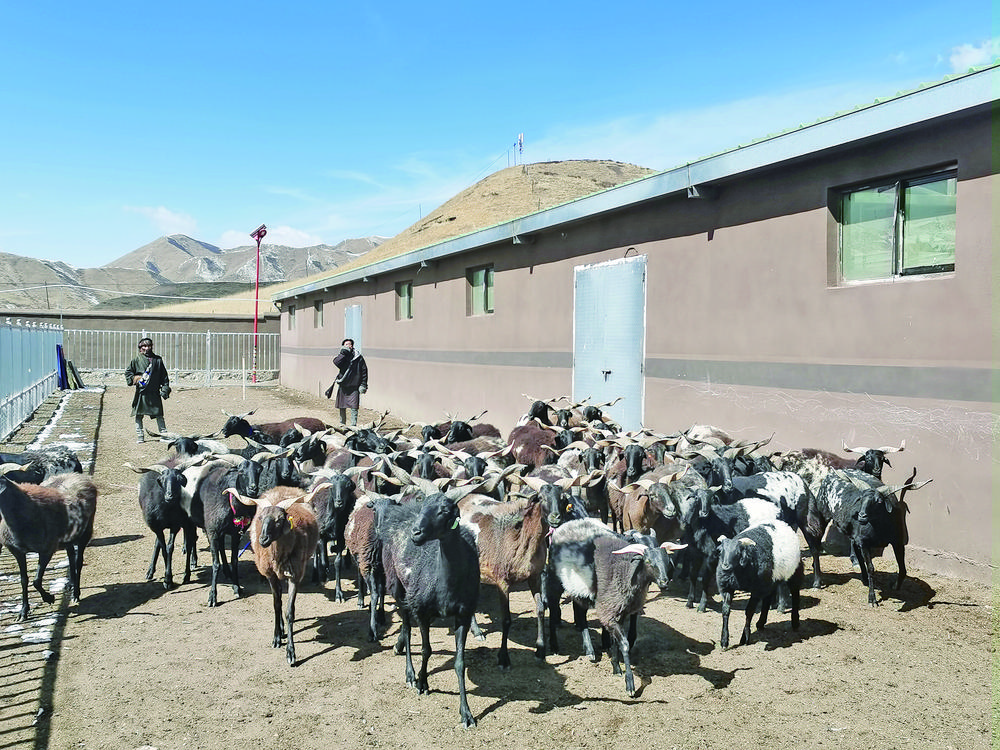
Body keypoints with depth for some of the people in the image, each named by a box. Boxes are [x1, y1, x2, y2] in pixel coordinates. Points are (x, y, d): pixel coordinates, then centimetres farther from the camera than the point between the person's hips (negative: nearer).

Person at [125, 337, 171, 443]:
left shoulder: (157, 360, 9)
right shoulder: (137, 360, 5)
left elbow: (164, 376, 12)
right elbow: (128, 372, 13)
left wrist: (165, 388, 5)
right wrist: (134, 379, -4)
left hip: (154, 393, 0)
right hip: (141, 392, 0)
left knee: (159, 415, 0)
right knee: (138, 415, 2)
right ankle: (140, 437, 11)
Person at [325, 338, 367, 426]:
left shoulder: (358, 357, 0)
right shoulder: (342, 356, 5)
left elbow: (364, 371, 3)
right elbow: (336, 362, -18)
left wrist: (363, 385, -3)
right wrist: (344, 352, -17)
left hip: (354, 386, -2)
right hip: (343, 386, 2)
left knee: (354, 407, -7)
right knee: (342, 407, 11)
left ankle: (353, 425, -2)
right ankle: (342, 424, 25)